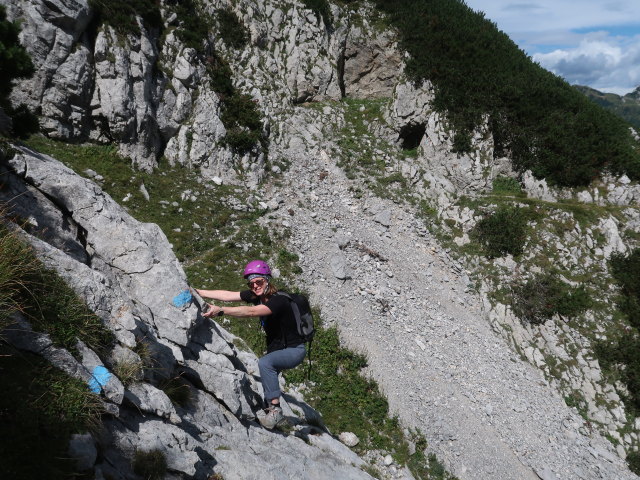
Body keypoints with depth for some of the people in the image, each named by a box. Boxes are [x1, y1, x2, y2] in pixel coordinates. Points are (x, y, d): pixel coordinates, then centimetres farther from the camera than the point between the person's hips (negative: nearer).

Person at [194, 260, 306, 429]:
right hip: (276, 348, 9)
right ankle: (271, 410, 41)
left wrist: (220, 310, -49)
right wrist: (198, 292, -11)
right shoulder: (255, 295, -6)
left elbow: (249, 312, -43)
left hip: (294, 350, -9)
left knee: (265, 363, -31)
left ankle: (275, 410, -25)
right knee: (267, 377, 20)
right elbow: (227, 295, -8)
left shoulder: (279, 301, -30)